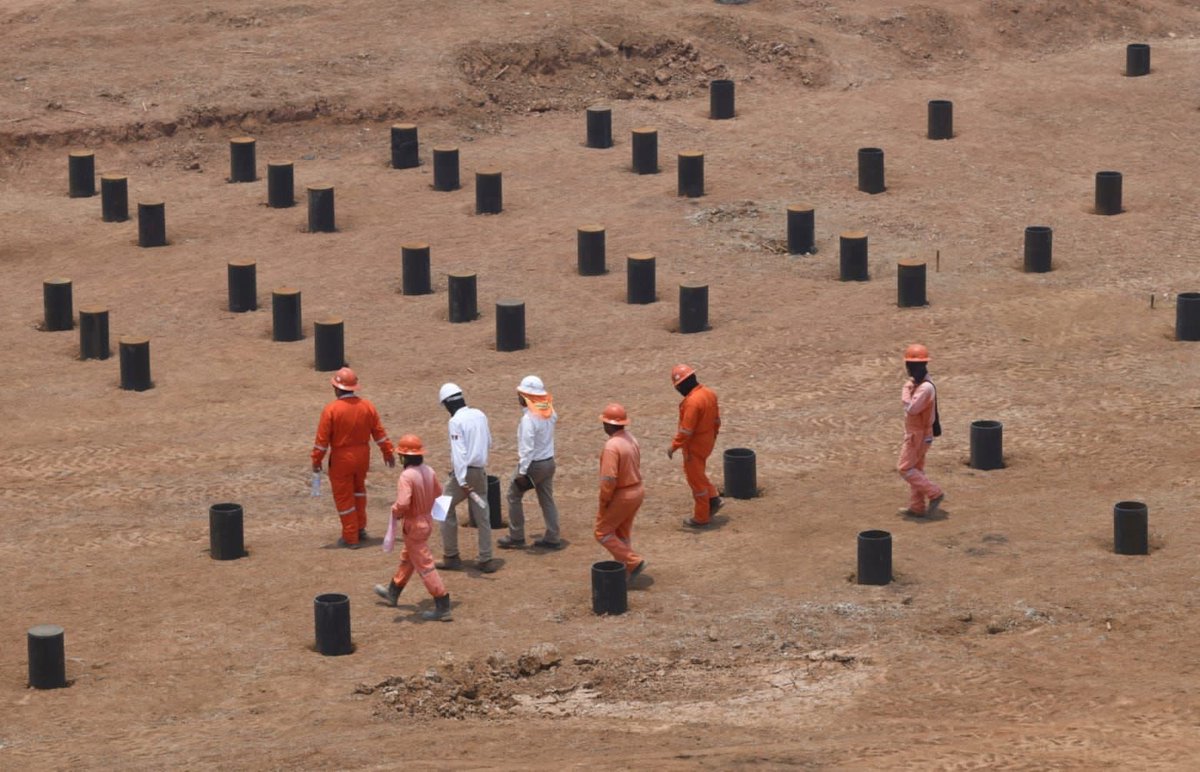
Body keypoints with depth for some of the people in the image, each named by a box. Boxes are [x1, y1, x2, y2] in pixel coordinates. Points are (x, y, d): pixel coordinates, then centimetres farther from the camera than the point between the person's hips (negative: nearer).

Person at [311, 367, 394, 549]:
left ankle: (350, 538, 13)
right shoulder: (367, 406, -3)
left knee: (344, 497, 7)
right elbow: (379, 432, 4)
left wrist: (316, 461, -4)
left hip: (341, 459, -5)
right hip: (362, 456, 5)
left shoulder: (331, 409, -17)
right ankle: (360, 528, 31)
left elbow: (322, 439, -14)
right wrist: (388, 452, 15)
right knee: (358, 489, 27)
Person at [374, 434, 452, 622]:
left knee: (424, 565, -2)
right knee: (406, 558, 26)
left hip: (413, 525, -9)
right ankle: (393, 593, 46)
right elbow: (438, 492, 13)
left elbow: (403, 504, -35)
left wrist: (395, 512, -14)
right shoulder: (428, 471, -2)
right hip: (427, 520, 9)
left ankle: (442, 608, -1)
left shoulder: (406, 476, -27)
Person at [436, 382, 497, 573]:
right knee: (482, 516, 9)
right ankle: (486, 559, 9)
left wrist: (462, 481, -25)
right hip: (481, 470, 6)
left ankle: (451, 557, 9)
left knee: (446, 509, 8)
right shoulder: (480, 415, 6)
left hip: (465, 472, -6)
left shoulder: (456, 421, -15)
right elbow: (488, 443, 19)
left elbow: (458, 452, -22)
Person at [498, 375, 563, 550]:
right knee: (547, 499, 14)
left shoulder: (528, 418, -24)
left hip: (533, 464, -7)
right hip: (549, 462, 7)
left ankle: (516, 537, 14)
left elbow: (527, 448, -25)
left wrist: (522, 472, -22)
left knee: (514, 496, 9)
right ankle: (552, 538, 16)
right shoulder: (549, 412, -1)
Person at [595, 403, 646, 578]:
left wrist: (603, 502, -14)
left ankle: (633, 562, -1)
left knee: (603, 533, 5)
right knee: (622, 533, 20)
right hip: (636, 491, 9)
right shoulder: (631, 439, 3)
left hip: (621, 496, -9)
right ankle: (623, 570, 26)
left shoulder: (612, 446, -25)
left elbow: (608, 479, -27)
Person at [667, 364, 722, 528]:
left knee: (696, 479, 5)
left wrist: (674, 447, -17)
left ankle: (701, 518, 16)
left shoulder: (692, 402, -29)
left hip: (694, 446, -9)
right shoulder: (710, 393, -1)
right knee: (694, 471, 28)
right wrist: (713, 436, 24)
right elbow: (716, 419, 11)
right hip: (707, 441, 9)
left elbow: (686, 430, -27)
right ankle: (713, 498, 26)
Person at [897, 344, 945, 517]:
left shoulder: (925, 388, -25)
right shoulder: (918, 384, 7)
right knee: (915, 469, 16)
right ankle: (917, 507, 22)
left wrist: (906, 390, -21)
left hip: (918, 435, -10)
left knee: (905, 468, -5)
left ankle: (934, 493, -3)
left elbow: (911, 409, -31)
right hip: (915, 433, 10)